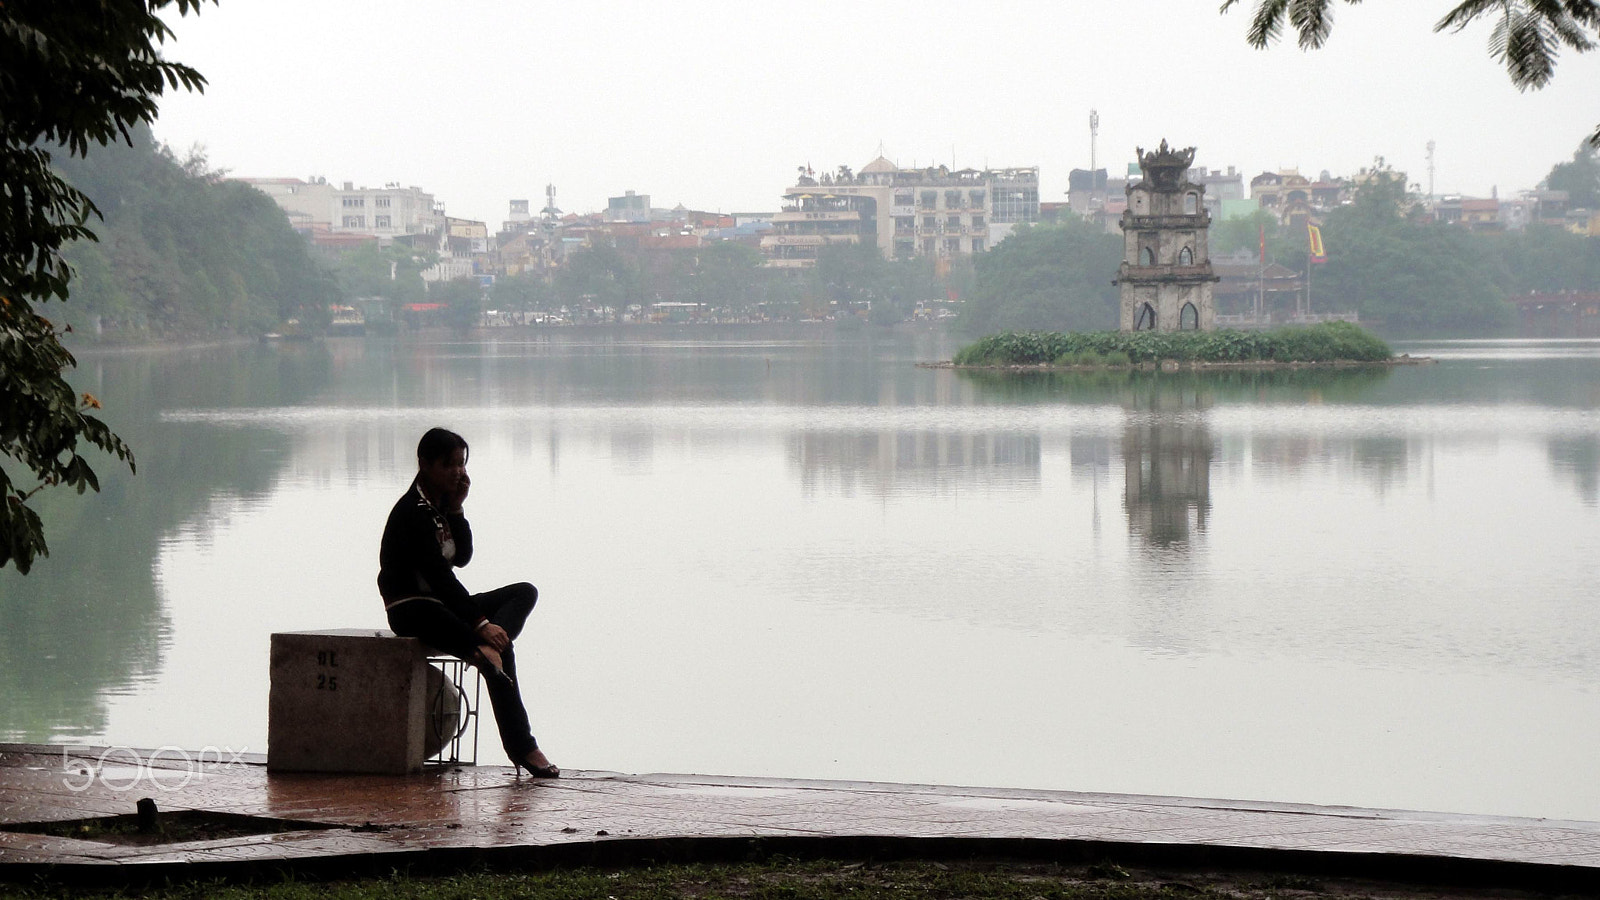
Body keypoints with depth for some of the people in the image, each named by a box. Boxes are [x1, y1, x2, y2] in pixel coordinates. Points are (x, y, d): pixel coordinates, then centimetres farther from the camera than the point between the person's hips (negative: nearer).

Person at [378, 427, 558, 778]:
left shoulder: (441, 505, 13)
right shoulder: (412, 511, -17)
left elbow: (462, 558, 7)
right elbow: (438, 574, -23)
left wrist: (456, 509, -4)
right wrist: (480, 624, -27)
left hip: (443, 605, 10)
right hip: (412, 612, -10)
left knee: (525, 592, -7)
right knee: (501, 651, -27)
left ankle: (487, 650, -31)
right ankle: (522, 748, -28)